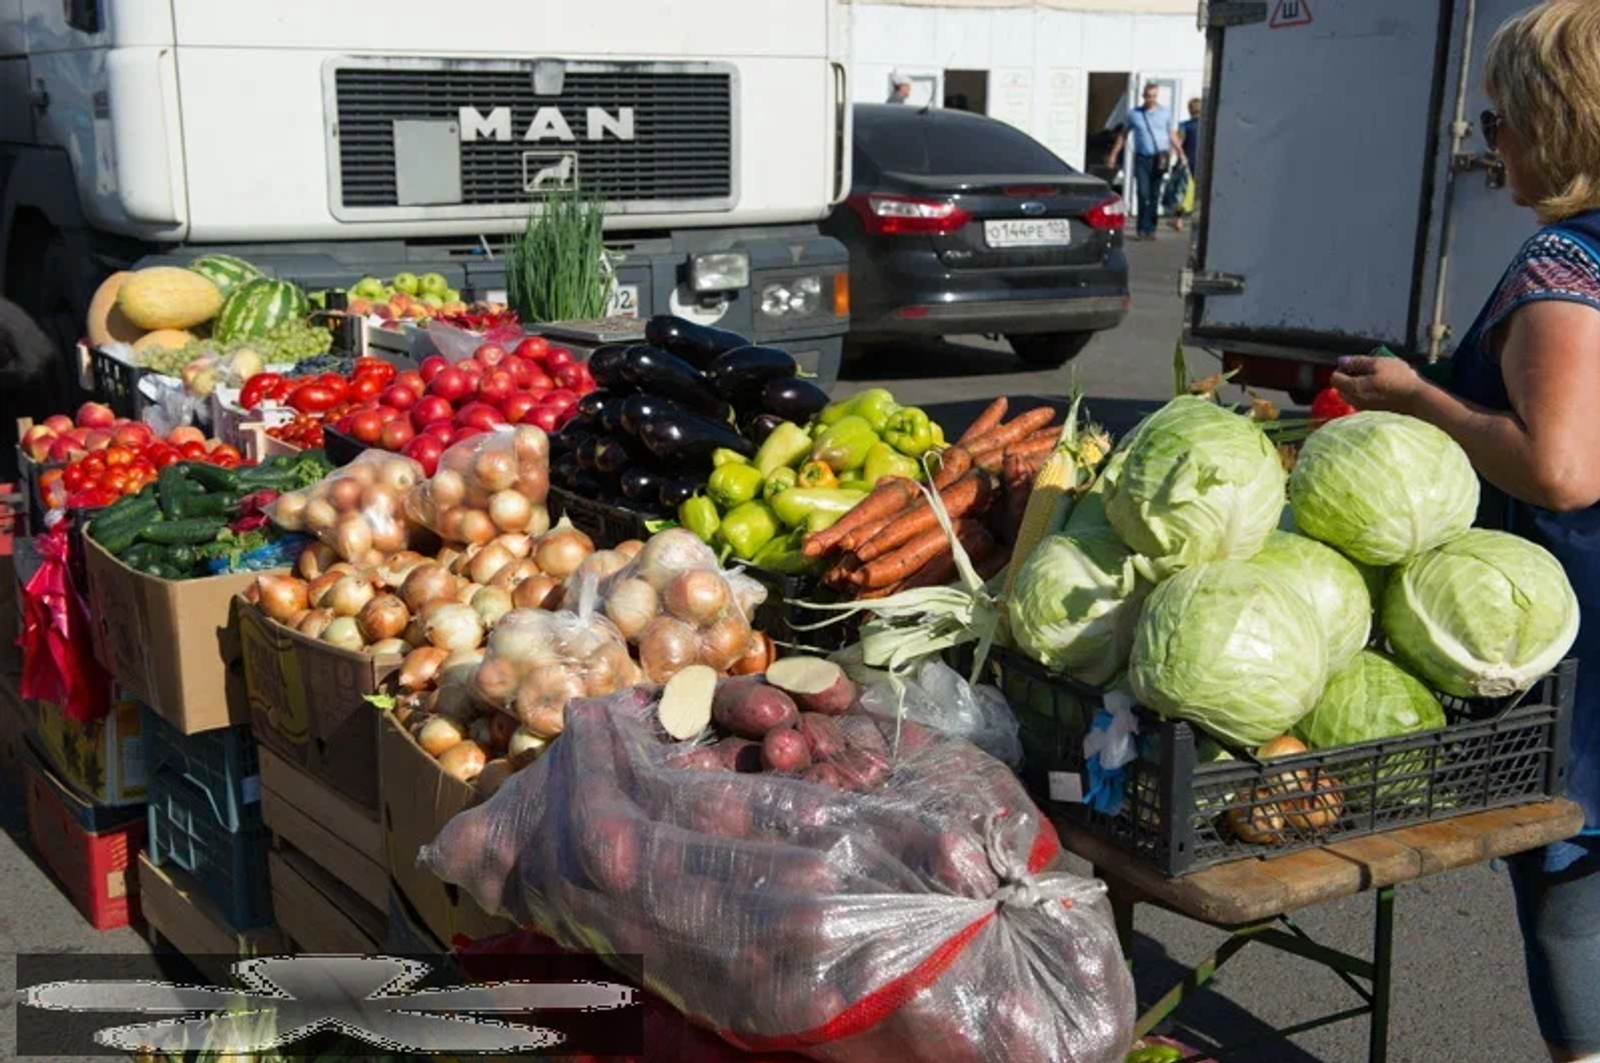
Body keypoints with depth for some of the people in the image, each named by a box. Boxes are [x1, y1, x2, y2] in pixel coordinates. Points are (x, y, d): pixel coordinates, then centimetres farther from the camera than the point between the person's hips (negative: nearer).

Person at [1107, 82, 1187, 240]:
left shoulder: (1165, 113, 7)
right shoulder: (1134, 114, 6)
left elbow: (1172, 135, 13)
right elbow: (1123, 134, 14)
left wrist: (1180, 153, 4)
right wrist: (1113, 154, 11)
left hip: (1159, 159, 0)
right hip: (1141, 158, 0)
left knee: (1154, 195, 2)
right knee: (1143, 194, -6)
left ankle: (1150, 229, 7)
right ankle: (1142, 229, -2)